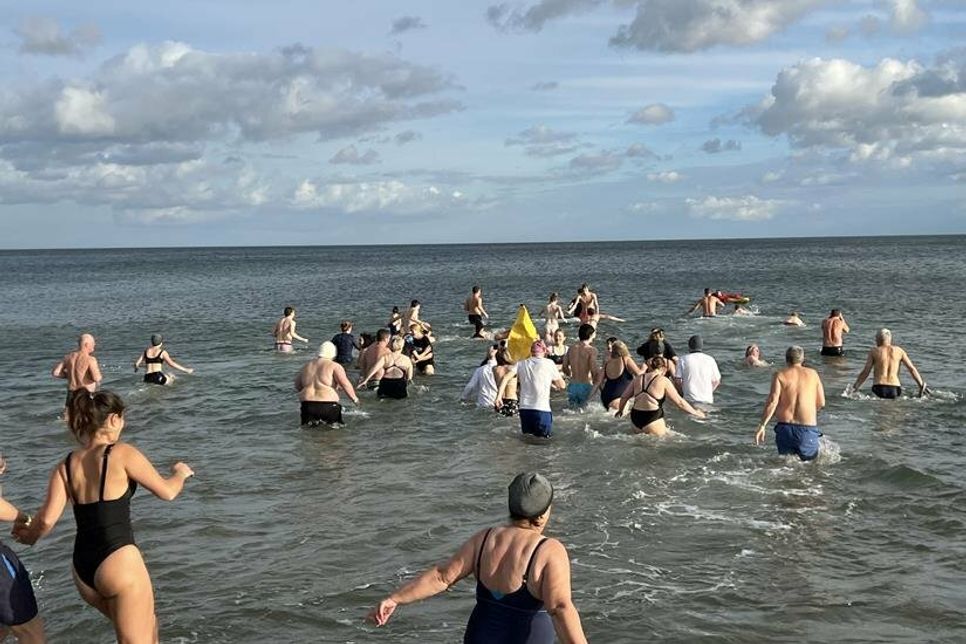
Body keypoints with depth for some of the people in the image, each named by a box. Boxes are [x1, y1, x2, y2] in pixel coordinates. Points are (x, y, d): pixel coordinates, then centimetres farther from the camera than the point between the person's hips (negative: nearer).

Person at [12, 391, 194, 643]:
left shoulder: (65, 466, 5)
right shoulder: (121, 454, -8)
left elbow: (46, 520, -4)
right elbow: (167, 492, 0)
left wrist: (29, 535, 18)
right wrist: (180, 473, 21)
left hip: (83, 570, 7)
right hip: (119, 562, -7)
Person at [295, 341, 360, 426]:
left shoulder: (307, 366, 15)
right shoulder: (335, 366, -1)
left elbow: (298, 387, 21)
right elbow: (345, 384, -11)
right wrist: (355, 399, -1)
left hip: (307, 406, 4)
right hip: (327, 405, -4)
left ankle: (309, 422, -11)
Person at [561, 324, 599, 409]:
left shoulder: (571, 348, 5)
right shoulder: (591, 350, -10)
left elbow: (565, 368, 11)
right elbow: (594, 370, -15)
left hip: (572, 385, 5)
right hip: (585, 385, -5)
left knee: (573, 409, 15)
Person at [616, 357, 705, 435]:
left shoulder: (638, 378, 10)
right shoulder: (663, 381, -4)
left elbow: (624, 397, 16)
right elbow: (679, 402, -1)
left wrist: (620, 410, 35)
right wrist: (695, 413, 11)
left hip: (635, 417, 6)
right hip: (652, 419, -6)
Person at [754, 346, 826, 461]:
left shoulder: (780, 375, 2)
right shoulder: (813, 374, 9)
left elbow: (772, 401, -9)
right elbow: (821, 403, 9)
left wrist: (762, 425, -9)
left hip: (785, 427, 0)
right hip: (808, 429, 0)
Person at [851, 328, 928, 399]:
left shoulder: (874, 351, 7)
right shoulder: (899, 351, 12)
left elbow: (865, 372, 2)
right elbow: (912, 369, 9)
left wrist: (854, 387, 8)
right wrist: (922, 386, 12)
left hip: (879, 390, -2)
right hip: (894, 390, 2)